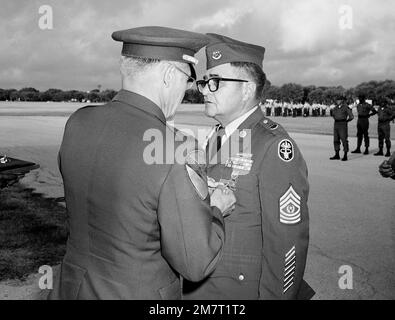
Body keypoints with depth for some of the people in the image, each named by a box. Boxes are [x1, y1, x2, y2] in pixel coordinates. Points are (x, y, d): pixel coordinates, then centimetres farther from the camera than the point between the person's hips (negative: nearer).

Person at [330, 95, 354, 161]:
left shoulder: (346, 107, -7)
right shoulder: (336, 107, 10)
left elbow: (351, 116, -3)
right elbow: (333, 115, 28)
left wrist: (345, 121, 5)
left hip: (343, 125, -6)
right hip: (336, 125, 6)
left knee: (344, 140, -4)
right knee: (336, 140, 7)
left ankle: (345, 156, 1)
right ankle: (337, 155, 14)